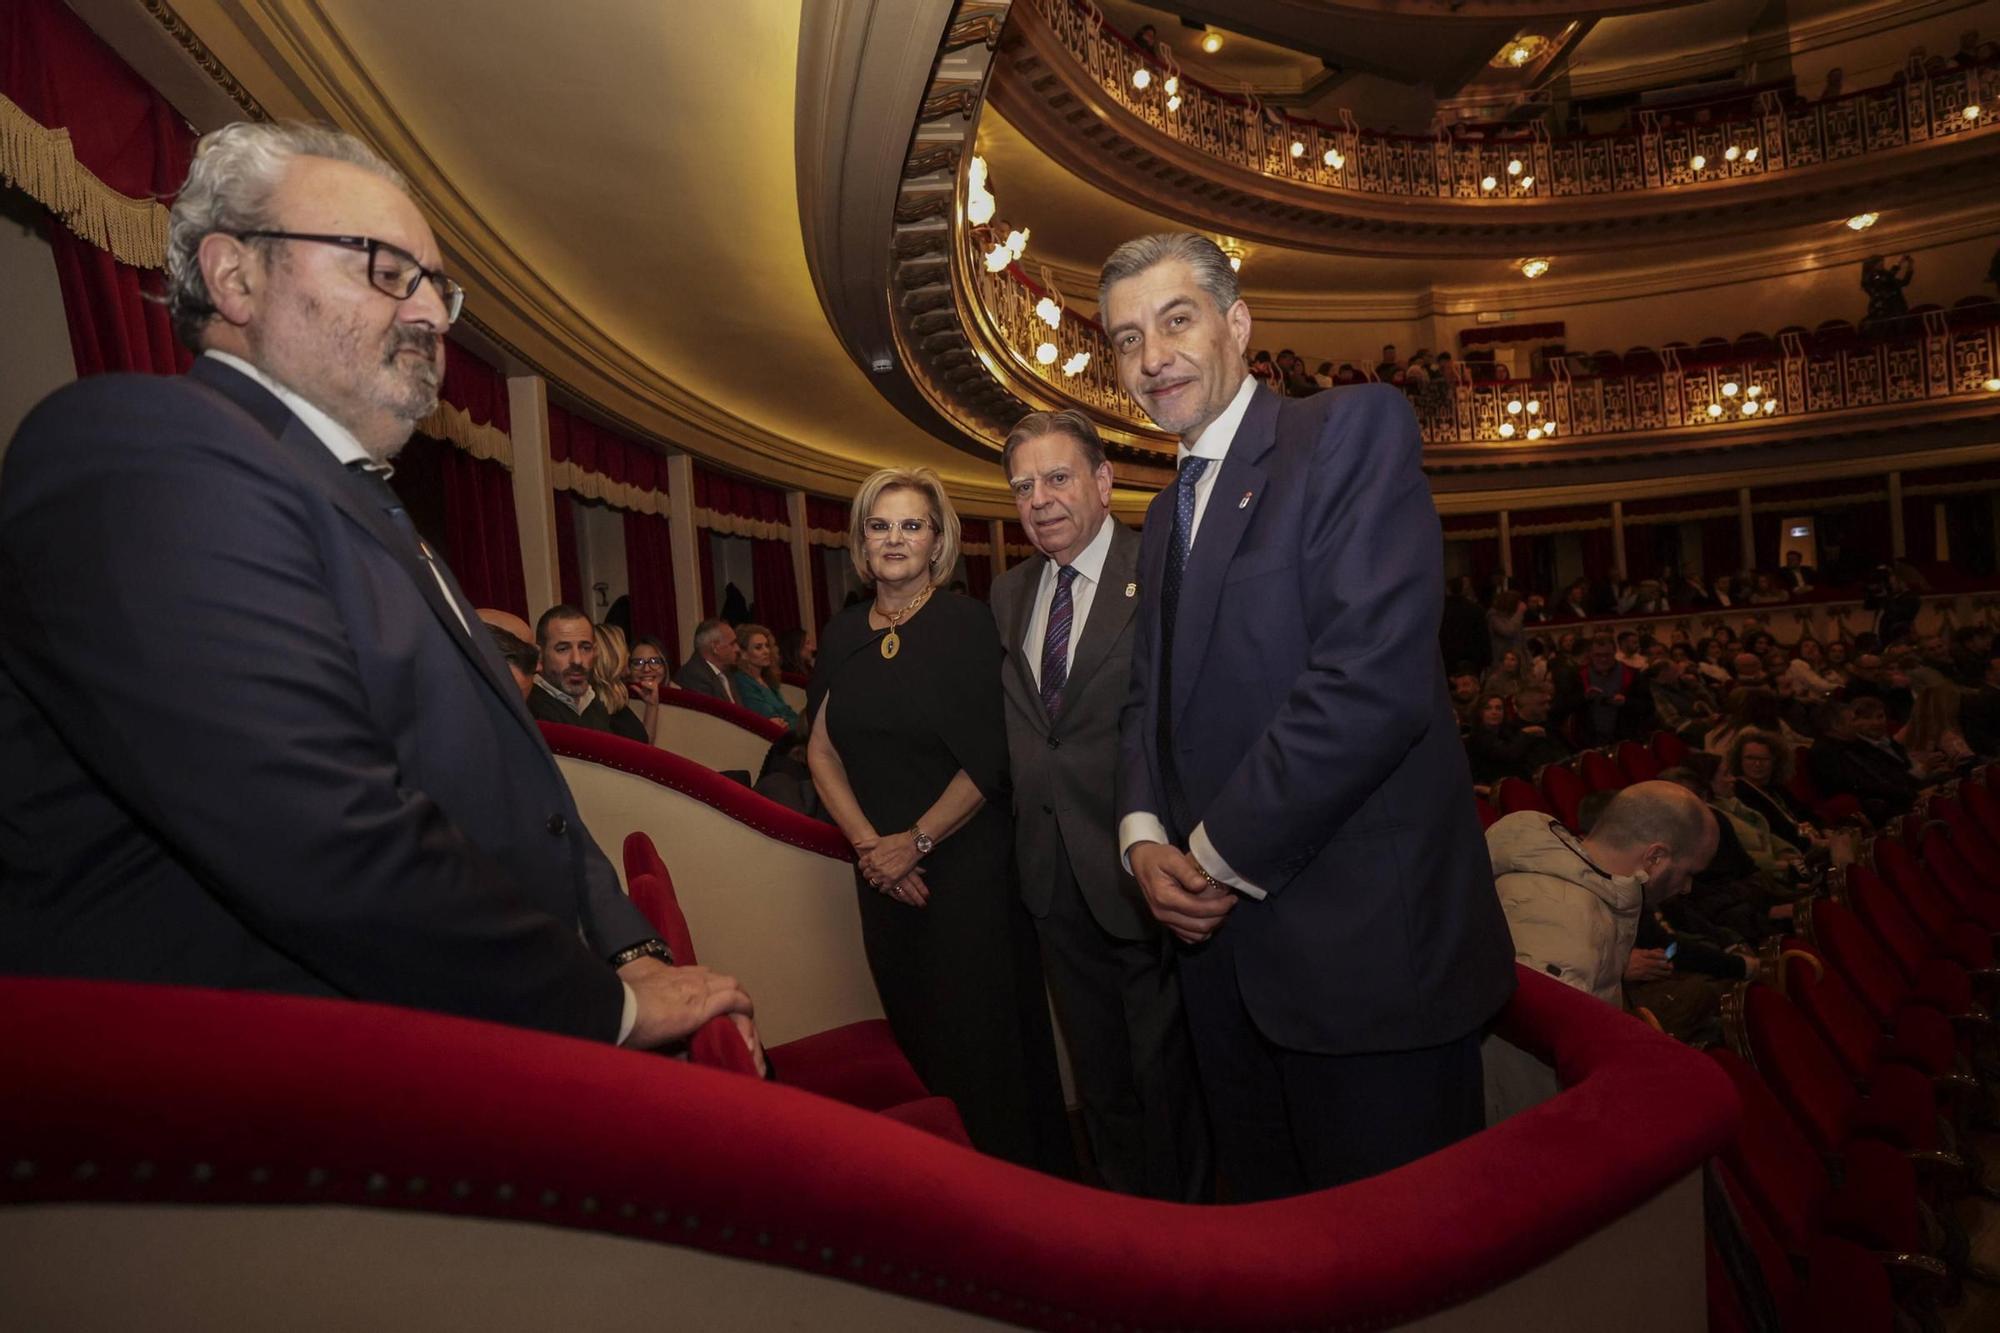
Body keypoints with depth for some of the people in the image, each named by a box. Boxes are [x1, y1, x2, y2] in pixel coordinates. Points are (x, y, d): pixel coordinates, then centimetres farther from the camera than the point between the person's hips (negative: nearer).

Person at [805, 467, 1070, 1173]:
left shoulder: (967, 623, -8)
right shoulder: (843, 634, 6)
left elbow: (989, 757, -13)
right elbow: (821, 750, 5)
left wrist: (916, 841, -11)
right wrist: (870, 843, -5)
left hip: (969, 861, -4)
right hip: (883, 869, 5)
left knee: (984, 1033, 5)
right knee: (915, 1033, 14)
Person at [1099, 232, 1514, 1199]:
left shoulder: (1354, 428, -8)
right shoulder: (1165, 514, 16)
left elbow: (1377, 675, -22)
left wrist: (1220, 855, -15)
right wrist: (1142, 834, -2)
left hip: (1363, 942, -7)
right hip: (1220, 940, 7)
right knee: (1267, 1228, 22)